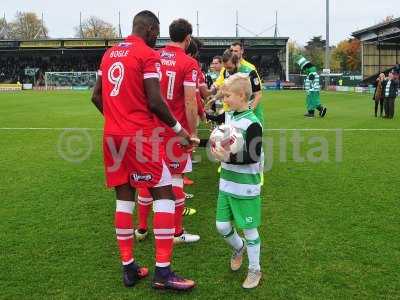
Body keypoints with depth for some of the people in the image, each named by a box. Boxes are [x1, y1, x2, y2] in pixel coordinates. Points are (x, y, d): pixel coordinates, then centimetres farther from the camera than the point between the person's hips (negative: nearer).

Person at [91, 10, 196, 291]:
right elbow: (155, 102, -15)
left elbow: (96, 97, 18)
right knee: (164, 193, 0)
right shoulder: (148, 55, -7)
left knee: (124, 197, 12)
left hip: (112, 135, 8)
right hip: (141, 136, -7)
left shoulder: (109, 53, 15)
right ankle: (162, 271, -1)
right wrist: (178, 128, -2)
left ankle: (129, 267, 18)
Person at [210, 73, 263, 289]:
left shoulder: (252, 123, -17)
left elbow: (254, 157, -20)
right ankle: (238, 248, 42)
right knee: (222, 226, 11)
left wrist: (229, 158, -26)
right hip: (227, 184, 7)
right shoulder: (228, 116, 7)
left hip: (246, 188, -7)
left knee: (249, 229, 6)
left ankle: (254, 270, 24)